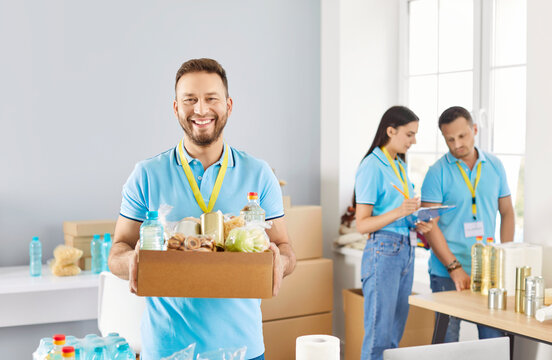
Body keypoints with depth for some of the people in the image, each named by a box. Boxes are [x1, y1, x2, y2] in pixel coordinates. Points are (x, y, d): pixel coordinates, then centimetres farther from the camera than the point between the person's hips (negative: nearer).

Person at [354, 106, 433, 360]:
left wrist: (416, 226, 5)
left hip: (406, 251, 8)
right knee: (379, 335, -5)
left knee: (395, 334, 12)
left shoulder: (400, 165, 16)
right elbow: (362, 224, -13)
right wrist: (398, 213, -25)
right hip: (384, 251, -8)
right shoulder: (372, 167, -10)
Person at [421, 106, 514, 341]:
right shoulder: (438, 172, -6)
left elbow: (507, 212, 15)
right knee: (447, 341, 1)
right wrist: (455, 268, -15)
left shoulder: (494, 166, 8)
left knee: (495, 336, 6)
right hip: (447, 272, -4)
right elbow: (430, 224, -9)